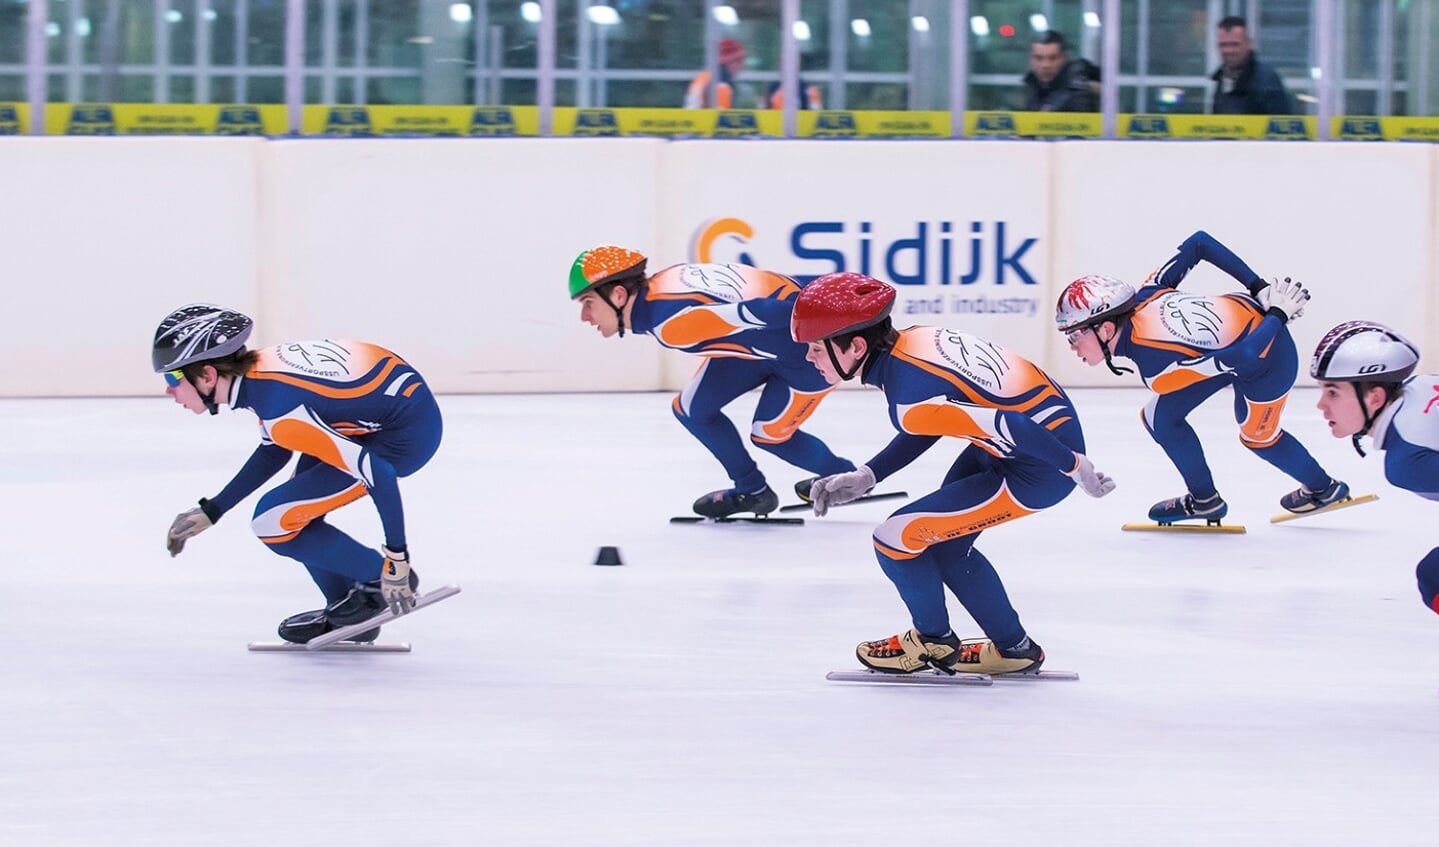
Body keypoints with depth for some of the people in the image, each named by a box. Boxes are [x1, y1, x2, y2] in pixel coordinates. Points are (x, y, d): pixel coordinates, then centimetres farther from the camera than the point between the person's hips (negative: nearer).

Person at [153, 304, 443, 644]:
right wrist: (211, 511, 22)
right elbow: (274, 452, 20)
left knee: (274, 520, -7)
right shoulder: (259, 368, 0)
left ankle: (379, 581, 3)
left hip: (406, 435, -9)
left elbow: (377, 473, -28)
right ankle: (348, 614, 25)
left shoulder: (281, 411, -27)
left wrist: (396, 558, -22)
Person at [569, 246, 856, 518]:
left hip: (808, 347, -8)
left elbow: (757, 313, -37)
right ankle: (751, 491, 27)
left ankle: (844, 477, 34)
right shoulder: (655, 288, -6)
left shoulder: (670, 322, -33)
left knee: (768, 435, 9)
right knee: (693, 410, 7)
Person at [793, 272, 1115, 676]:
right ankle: (1013, 647, 35)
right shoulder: (913, 341, -1)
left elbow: (1012, 429, -28)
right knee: (944, 545, 23)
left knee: (897, 538, -1)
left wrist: (1075, 466, -14)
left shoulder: (910, 400, -28)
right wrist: (864, 477, 10)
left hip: (1039, 468, -9)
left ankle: (932, 639, 24)